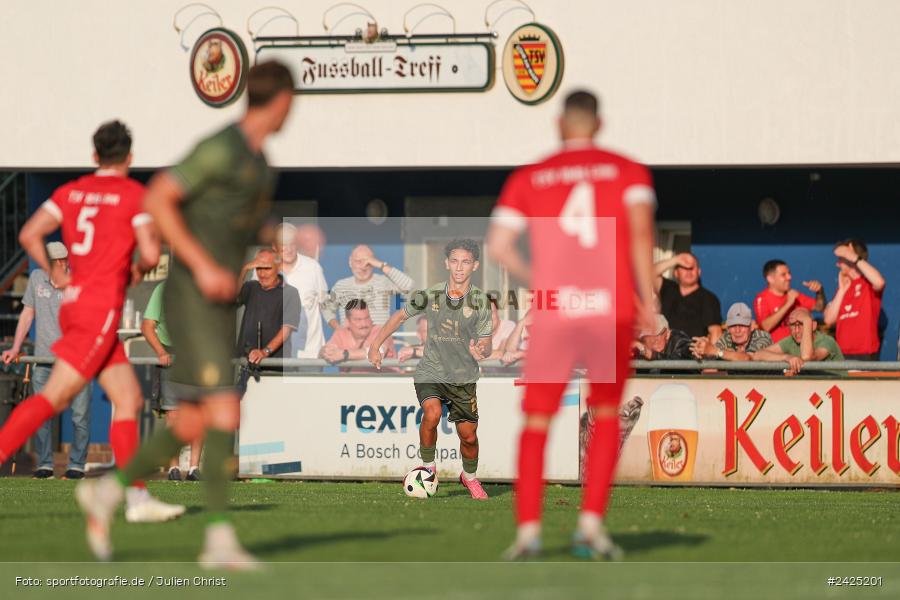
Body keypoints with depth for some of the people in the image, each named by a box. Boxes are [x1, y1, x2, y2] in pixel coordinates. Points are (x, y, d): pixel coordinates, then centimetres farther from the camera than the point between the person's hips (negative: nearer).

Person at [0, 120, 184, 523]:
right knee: (54, 397, -12)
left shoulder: (71, 191, 12)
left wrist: (54, 275, 12)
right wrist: (138, 270, 9)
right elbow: (151, 253, -12)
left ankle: (137, 497, 3)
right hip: (102, 305, -7)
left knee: (129, 399, 8)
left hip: (75, 298, 7)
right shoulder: (135, 195, -4)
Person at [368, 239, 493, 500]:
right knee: (432, 413, -29)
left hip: (464, 377, 1)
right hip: (430, 372, -1)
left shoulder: (480, 302, -8)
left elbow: (486, 345, -5)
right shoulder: (430, 295, -7)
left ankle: (469, 477, 36)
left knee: (468, 436, 4)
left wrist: (481, 350, -29)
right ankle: (428, 467, -6)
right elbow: (400, 316, 9)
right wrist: (375, 346, 6)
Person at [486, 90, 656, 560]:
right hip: (612, 309, 0)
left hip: (553, 311, 0)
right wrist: (648, 299, -6)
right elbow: (640, 228, -8)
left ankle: (528, 528, -3)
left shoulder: (527, 178, 10)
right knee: (606, 416, 15)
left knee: (536, 423, 9)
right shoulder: (628, 171, 8)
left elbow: (498, 246, 1)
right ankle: (591, 522, 4)